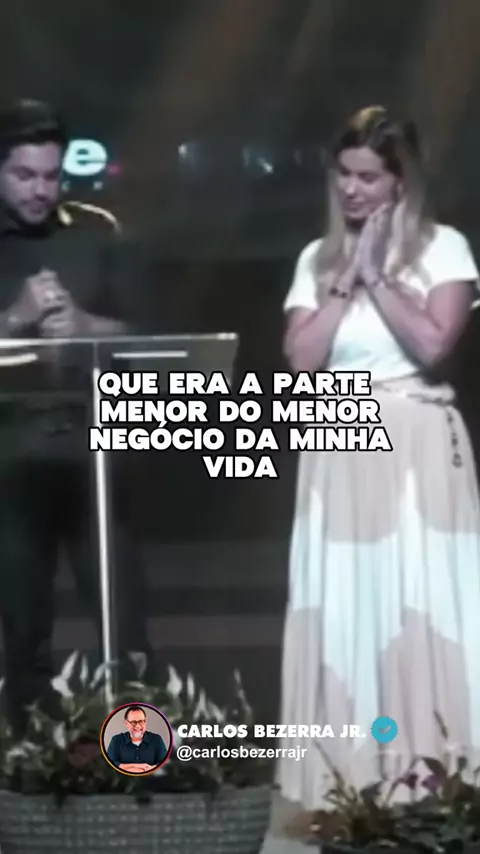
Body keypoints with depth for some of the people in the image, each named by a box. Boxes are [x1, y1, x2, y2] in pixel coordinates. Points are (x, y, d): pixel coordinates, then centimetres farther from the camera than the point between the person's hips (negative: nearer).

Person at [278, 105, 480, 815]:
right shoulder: (317, 259, 11)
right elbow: (301, 358, 0)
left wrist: (377, 276, -8)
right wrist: (348, 279, -4)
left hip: (418, 449, -3)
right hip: (342, 453, 4)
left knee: (421, 612, -5)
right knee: (347, 615, 1)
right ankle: (351, 786, 5)